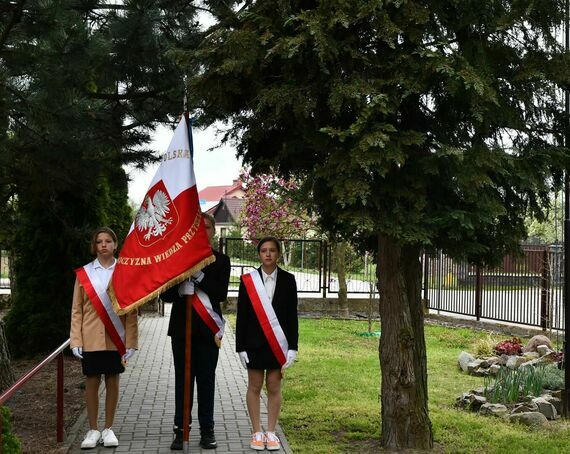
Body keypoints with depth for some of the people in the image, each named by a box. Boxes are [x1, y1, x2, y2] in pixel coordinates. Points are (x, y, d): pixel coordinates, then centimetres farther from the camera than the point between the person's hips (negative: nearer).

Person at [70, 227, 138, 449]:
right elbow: (76, 310, 4)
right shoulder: (84, 273, 3)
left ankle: (108, 429, 18)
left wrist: (131, 342, -6)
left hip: (116, 338, 0)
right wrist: (76, 341, -4)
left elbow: (131, 311, -1)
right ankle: (93, 430, 16)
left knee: (112, 381, 7)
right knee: (92, 382, 6)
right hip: (91, 339, 1)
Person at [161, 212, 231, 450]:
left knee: (206, 379, 5)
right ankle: (180, 430, 9)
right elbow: (165, 294, 0)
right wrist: (180, 285, -20)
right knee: (182, 379, 3)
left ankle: (207, 431, 12)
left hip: (208, 326, 0)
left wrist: (198, 275, -16)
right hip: (182, 326, 0)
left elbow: (221, 293, -8)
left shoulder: (220, 260, 4)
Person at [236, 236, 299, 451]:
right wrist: (241, 347, -4)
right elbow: (241, 316, -1)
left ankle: (271, 433, 16)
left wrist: (292, 347, -4)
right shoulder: (248, 280, -2)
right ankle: (257, 432, 15)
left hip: (278, 343, 0)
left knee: (274, 387, 6)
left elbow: (292, 315, 1)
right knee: (254, 387, 6)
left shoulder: (287, 280, 0)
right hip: (254, 342, 0)